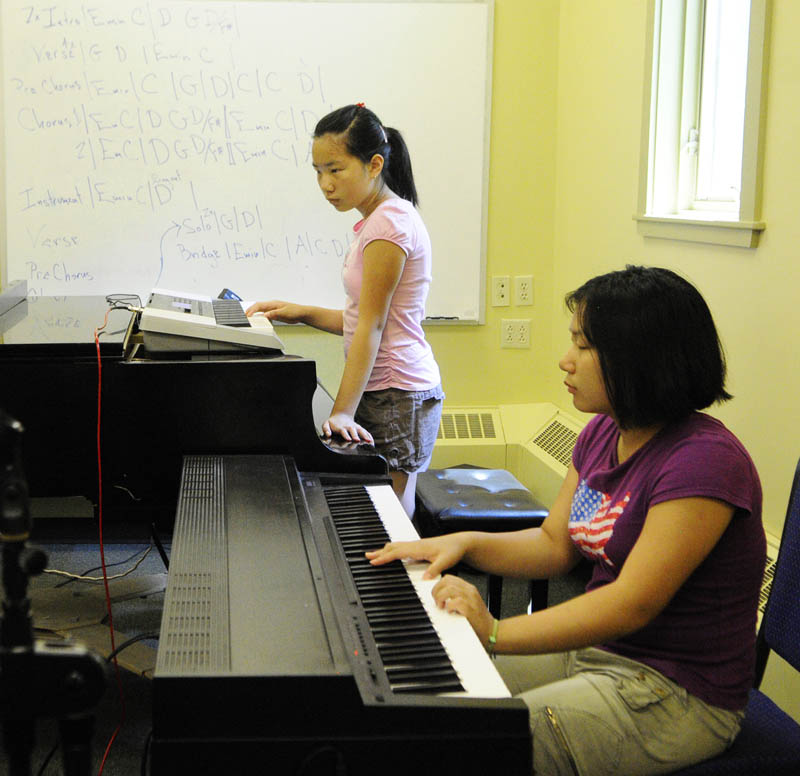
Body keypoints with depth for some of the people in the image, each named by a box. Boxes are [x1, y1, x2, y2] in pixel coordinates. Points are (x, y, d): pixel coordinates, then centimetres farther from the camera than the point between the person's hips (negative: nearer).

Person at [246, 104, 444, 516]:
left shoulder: (388, 222, -15)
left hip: (398, 396, -9)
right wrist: (303, 313, 11)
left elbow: (371, 326, -19)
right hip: (382, 391, 9)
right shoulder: (375, 222, 15)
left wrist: (342, 412, -20)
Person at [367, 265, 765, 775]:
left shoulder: (704, 463, -24)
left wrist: (496, 633, -29)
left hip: (677, 694, -9)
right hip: (591, 647, 9)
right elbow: (555, 545, 13)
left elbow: (633, 604, -27)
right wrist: (466, 543, -3)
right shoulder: (603, 433, 5)